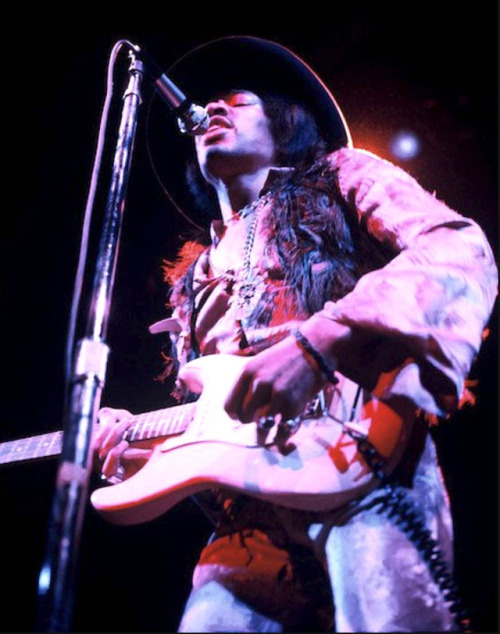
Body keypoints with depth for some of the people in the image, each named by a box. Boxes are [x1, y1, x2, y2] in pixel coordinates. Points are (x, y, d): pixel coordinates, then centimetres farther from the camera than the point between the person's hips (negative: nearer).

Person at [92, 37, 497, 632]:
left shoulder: (340, 180, 15)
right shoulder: (196, 280, 30)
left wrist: (320, 339, -19)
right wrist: (141, 447, 8)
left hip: (361, 470, -5)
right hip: (252, 518, 5)